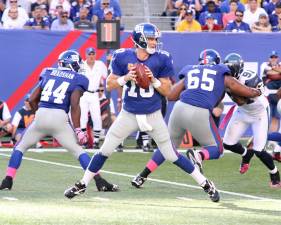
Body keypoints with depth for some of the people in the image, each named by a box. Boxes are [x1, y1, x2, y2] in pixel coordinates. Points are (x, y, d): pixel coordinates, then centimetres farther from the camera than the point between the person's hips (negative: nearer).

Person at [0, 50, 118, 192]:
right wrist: (77, 130, -7)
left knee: (20, 147, 19)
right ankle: (100, 182, -1)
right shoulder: (77, 80, 7)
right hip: (60, 118, -2)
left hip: (40, 116, 2)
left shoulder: (48, 73, 19)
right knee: (78, 151, 7)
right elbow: (74, 105, -7)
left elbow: (32, 99, 17)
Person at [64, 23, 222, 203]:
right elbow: (109, 85, -1)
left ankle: (205, 183, 13)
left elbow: (167, 91, -2)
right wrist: (125, 78, -19)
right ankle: (83, 185, 18)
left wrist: (154, 80, -20)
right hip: (129, 114, 1)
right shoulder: (123, 57, -7)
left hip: (153, 115, -1)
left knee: (171, 155, 1)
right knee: (105, 151, 3)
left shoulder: (161, 59, -7)